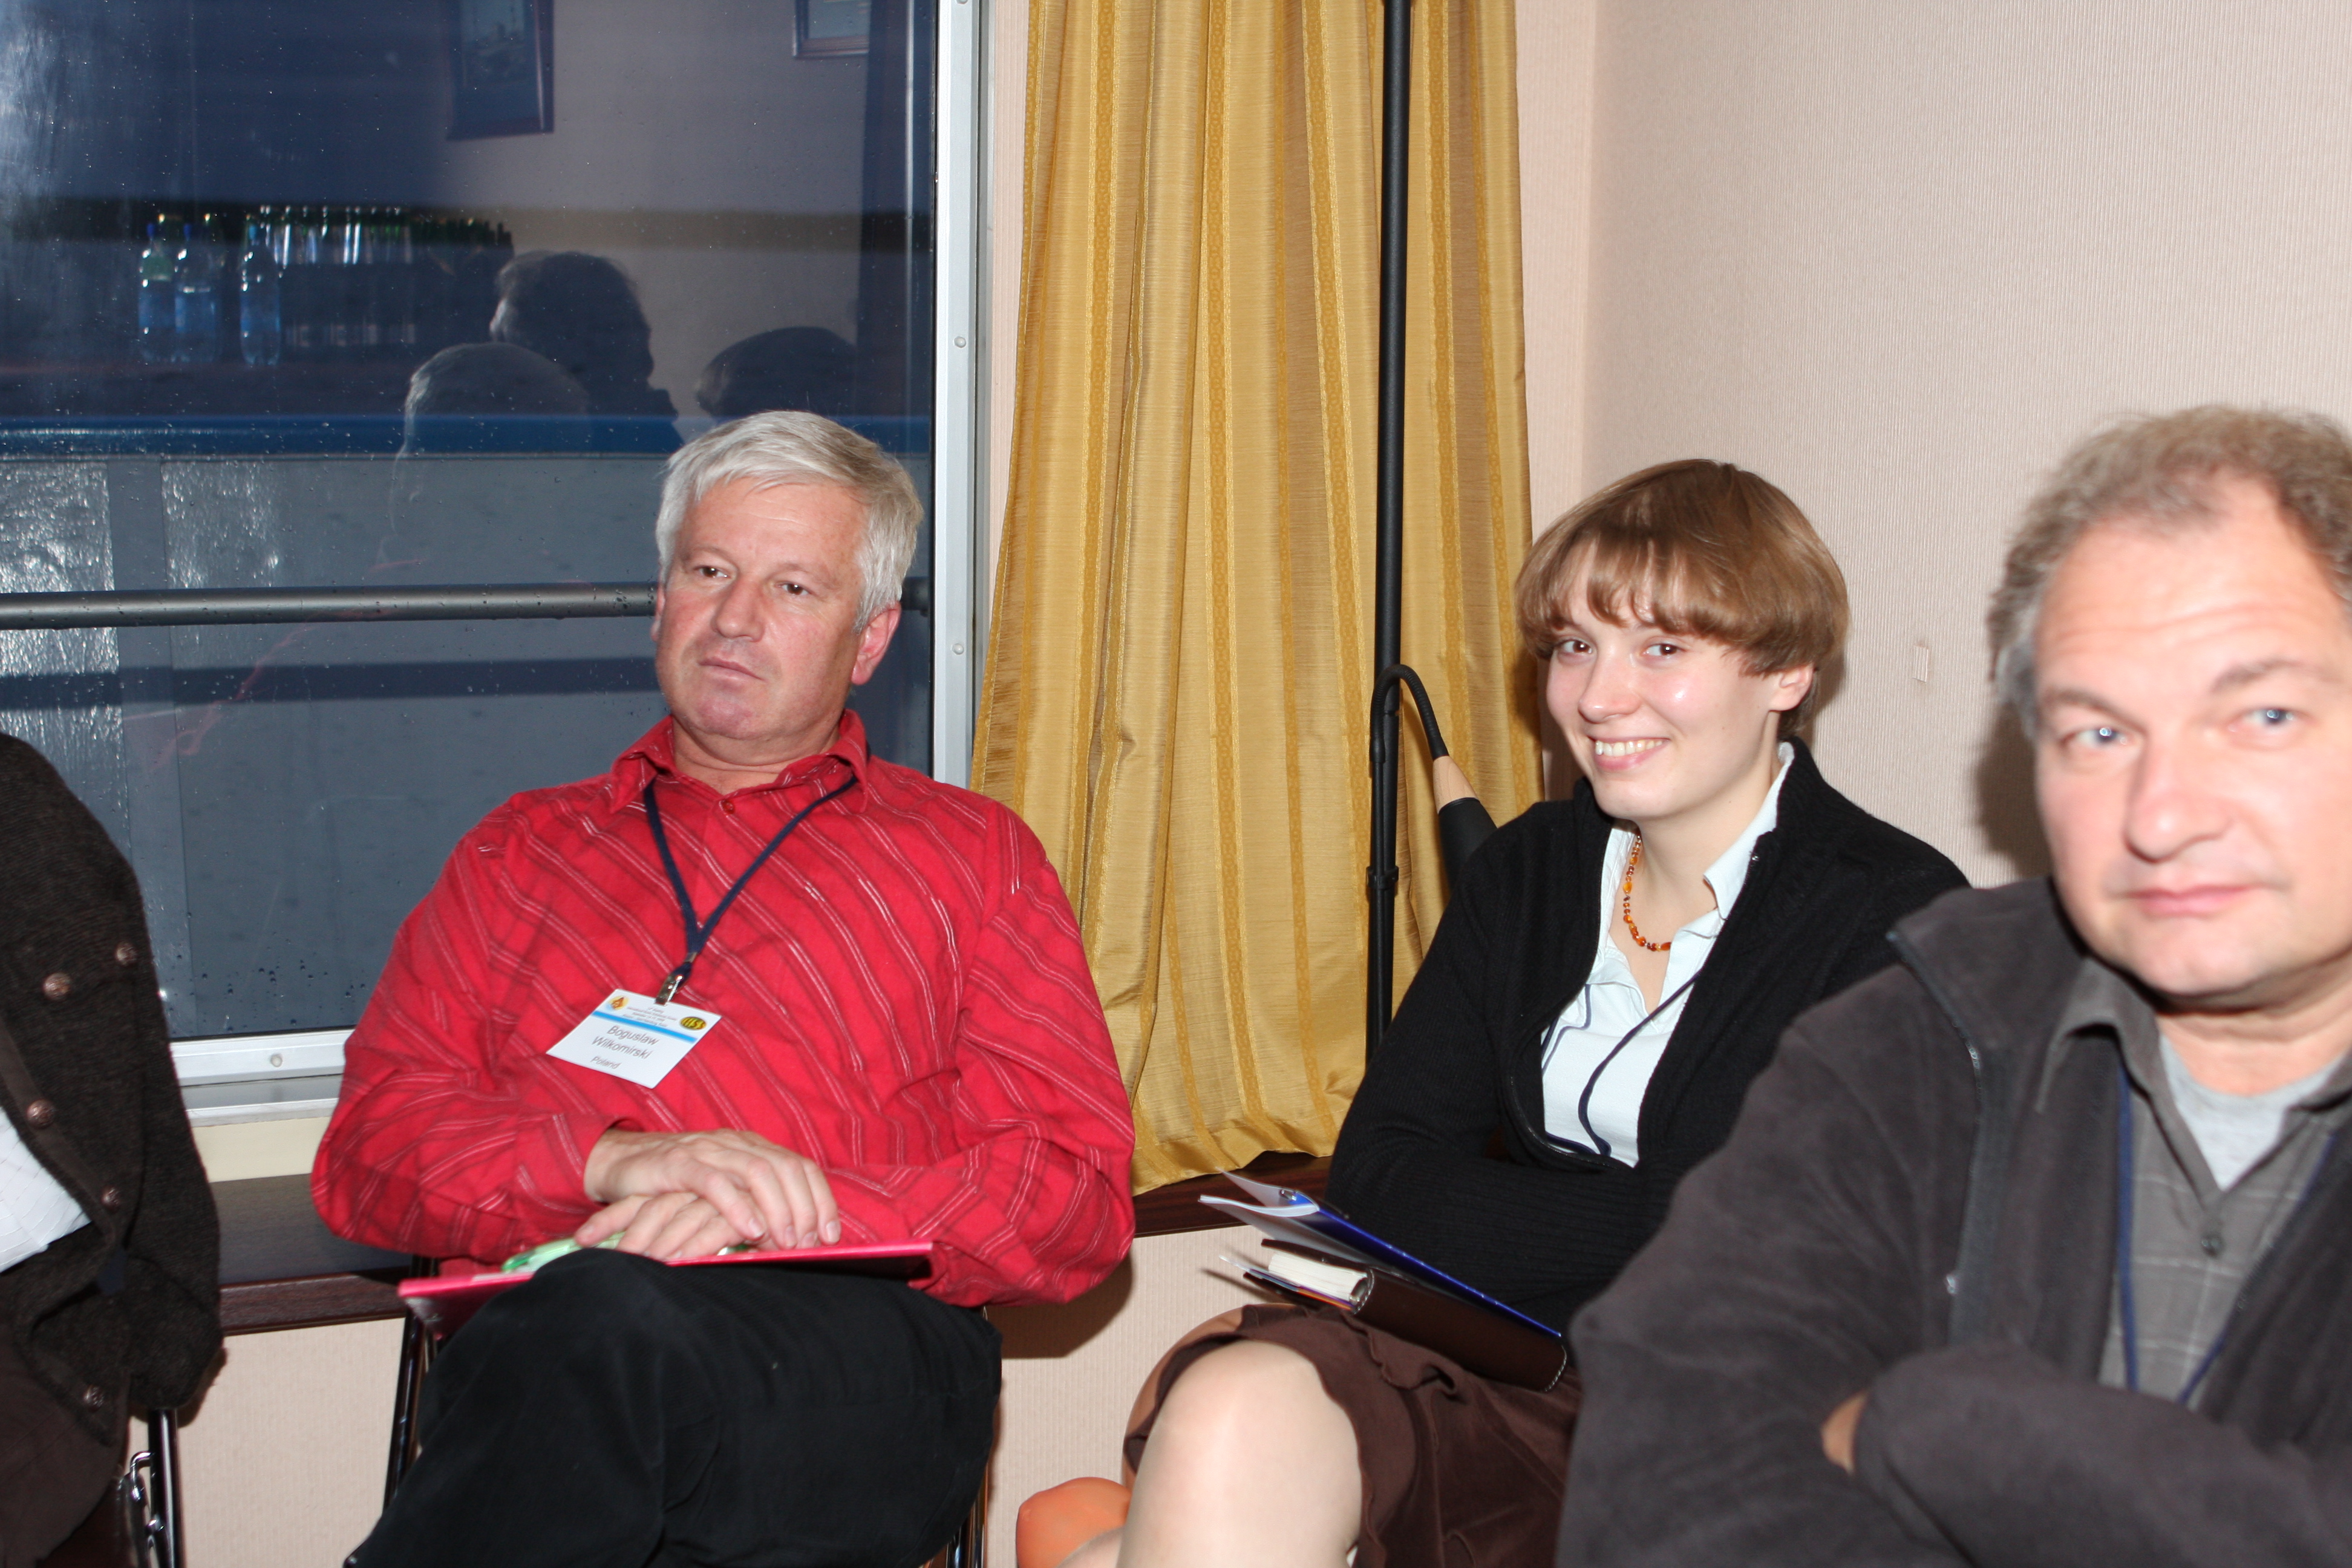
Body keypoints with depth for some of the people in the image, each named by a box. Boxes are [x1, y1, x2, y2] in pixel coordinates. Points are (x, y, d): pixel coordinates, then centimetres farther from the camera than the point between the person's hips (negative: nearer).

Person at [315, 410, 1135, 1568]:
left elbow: (1079, 1199, 9)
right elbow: (370, 1150, 12)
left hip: (859, 1358, -1)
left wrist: (810, 1212, -9)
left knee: (613, 1323, -37)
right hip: (531, 1348, 1)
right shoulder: (519, 853, 27)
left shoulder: (969, 855, 21)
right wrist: (614, 1160, -8)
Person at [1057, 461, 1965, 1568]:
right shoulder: (1526, 872, 13)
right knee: (1230, 1412, -29)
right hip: (1493, 1381, 5)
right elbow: (1375, 1178, 4)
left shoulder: (1899, 917, -5)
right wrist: (1643, 1227, -8)